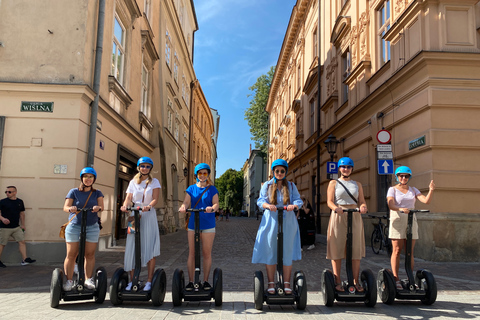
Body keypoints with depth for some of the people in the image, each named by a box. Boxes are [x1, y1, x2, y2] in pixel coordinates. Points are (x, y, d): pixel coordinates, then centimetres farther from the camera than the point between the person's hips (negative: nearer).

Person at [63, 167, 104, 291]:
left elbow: (101, 206, -4)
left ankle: (89, 279, 12)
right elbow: (65, 207, -3)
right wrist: (70, 209, -27)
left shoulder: (97, 193, 9)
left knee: (90, 254, 2)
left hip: (92, 227, 1)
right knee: (71, 254, -1)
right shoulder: (74, 192, 5)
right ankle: (69, 280, 9)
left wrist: (98, 208, -28)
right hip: (74, 226, -1)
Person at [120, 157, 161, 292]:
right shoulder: (133, 182, 14)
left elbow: (155, 198, -5)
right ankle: (132, 280, 8)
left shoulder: (154, 182, 7)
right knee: (132, 248, 0)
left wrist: (148, 206, -26)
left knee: (149, 248, -5)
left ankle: (149, 281, 0)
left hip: (149, 216, -2)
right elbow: (128, 198, 5)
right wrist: (125, 206, -17)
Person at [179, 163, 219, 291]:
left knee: (207, 253, 2)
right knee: (192, 253, 2)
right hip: (193, 224, 1)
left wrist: (212, 208, -27)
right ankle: (190, 281, 10)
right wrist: (183, 207, -24)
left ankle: (206, 281, 12)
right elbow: (186, 202, -1)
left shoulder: (212, 189, 7)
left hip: (208, 224, -1)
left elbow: (216, 204, -4)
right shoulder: (191, 188, 11)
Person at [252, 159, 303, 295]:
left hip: (287, 223, 1)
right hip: (271, 222, -1)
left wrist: (294, 205, -22)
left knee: (287, 252, 2)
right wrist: (268, 205, -25)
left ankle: (287, 283, 13)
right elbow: (260, 201, -3)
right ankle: (271, 283, 12)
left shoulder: (291, 186, 11)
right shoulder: (267, 185, 9)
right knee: (270, 252, 1)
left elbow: (298, 200, 1)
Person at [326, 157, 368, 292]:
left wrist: (363, 206, -16)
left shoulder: (357, 184, 17)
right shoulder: (333, 183, 8)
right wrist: (335, 208, -24)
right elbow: (329, 201, -2)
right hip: (338, 216, -3)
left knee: (356, 249, 2)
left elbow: (362, 201, 8)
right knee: (337, 249, -3)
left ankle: (356, 281, 10)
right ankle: (338, 281, 5)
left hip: (355, 217, 3)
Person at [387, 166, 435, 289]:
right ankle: (396, 279, -1)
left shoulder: (413, 190, 15)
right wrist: (400, 209, -32)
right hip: (397, 220, -4)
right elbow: (390, 204, -14)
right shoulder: (392, 189, 3)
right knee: (397, 250, -5)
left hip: (411, 220, 4)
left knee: (410, 252, 5)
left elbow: (426, 200, 1)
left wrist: (431, 190, -15)